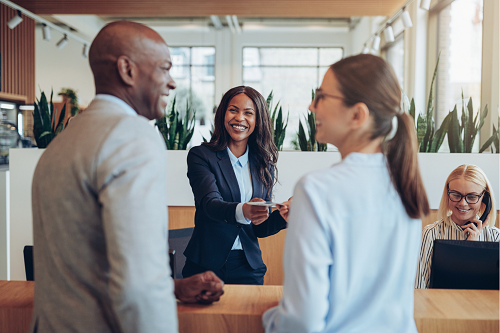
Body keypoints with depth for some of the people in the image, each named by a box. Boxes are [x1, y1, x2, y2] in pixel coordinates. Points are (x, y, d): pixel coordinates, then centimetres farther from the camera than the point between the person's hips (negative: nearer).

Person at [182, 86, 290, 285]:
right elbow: (209, 203, -20)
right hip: (207, 264, -3)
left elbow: (260, 228, 9)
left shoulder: (264, 164, 8)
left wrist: (282, 216, -11)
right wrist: (242, 211, -39)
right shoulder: (201, 156, -4)